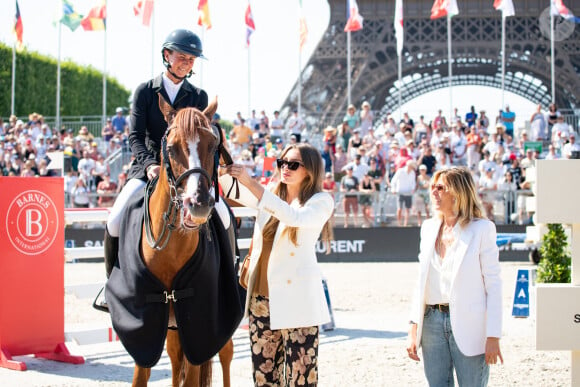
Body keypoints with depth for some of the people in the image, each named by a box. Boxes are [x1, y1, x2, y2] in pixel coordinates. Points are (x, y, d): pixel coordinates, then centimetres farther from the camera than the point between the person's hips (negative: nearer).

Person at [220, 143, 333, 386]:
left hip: (296, 299, -5)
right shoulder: (268, 194, 13)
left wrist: (250, 183, -26)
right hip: (261, 296, 5)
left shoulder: (321, 201, -2)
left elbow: (294, 216, -21)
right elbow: (229, 185, 9)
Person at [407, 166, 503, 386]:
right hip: (432, 322, 5)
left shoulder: (481, 229, -4)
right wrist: (413, 329, 7)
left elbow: (493, 284, -6)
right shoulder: (429, 228, 12)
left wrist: (493, 336, -12)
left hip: (468, 326, -5)